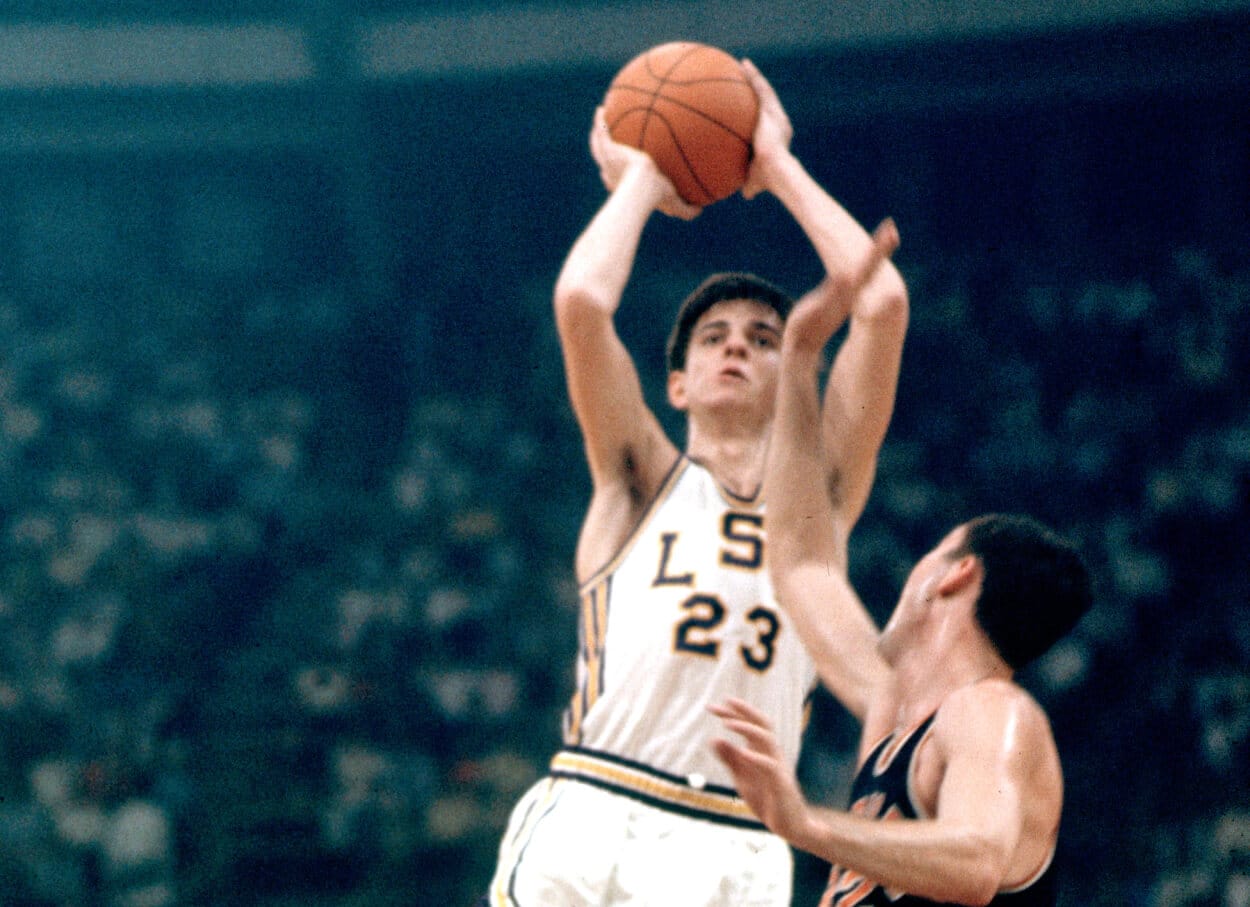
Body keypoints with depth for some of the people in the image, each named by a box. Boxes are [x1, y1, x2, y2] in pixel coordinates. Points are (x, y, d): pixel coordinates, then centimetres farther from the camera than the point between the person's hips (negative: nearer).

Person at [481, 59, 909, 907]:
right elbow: (581, 301, 0)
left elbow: (882, 304, 8)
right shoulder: (644, 483, 15)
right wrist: (640, 180, 17)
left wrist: (780, 167, 18)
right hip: (592, 827, -1)